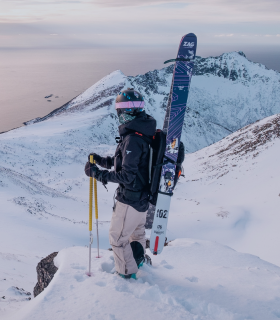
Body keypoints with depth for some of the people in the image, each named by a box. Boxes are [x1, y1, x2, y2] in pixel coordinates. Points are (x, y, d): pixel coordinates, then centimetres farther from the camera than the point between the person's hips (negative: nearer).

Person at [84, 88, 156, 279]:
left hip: (130, 199, -10)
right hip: (144, 196, 10)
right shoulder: (144, 133, 1)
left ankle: (127, 274, 28)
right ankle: (138, 260, 55)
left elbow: (127, 176, -29)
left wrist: (97, 173, -22)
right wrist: (101, 160, 6)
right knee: (137, 231, 31)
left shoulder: (133, 139, -29)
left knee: (118, 238, 10)